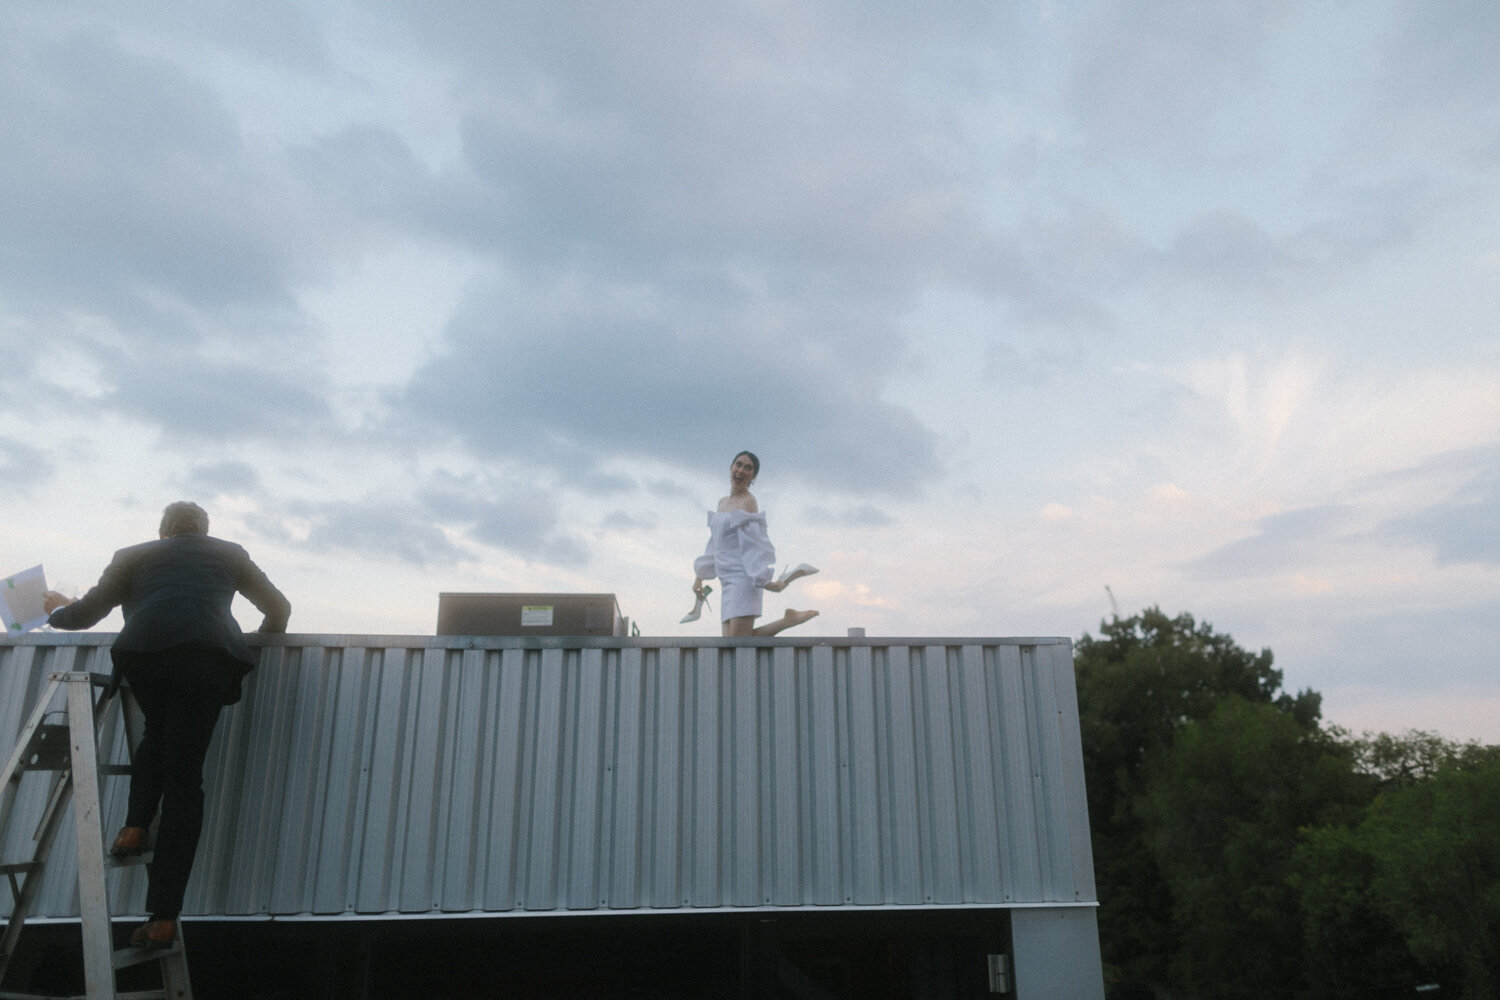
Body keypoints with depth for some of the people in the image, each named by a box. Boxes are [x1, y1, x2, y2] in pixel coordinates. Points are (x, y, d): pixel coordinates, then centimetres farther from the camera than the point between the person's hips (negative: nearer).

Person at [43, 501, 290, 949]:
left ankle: (135, 828, 15)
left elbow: (86, 612, 31)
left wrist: (58, 611, 53)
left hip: (143, 648, 1)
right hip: (207, 652, -1)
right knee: (185, 775, 1)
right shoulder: (230, 554, 32)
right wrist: (258, 641, 55)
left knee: (157, 733, 32)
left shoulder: (134, 555, 30)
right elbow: (278, 609, 36)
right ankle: (164, 918, -1)